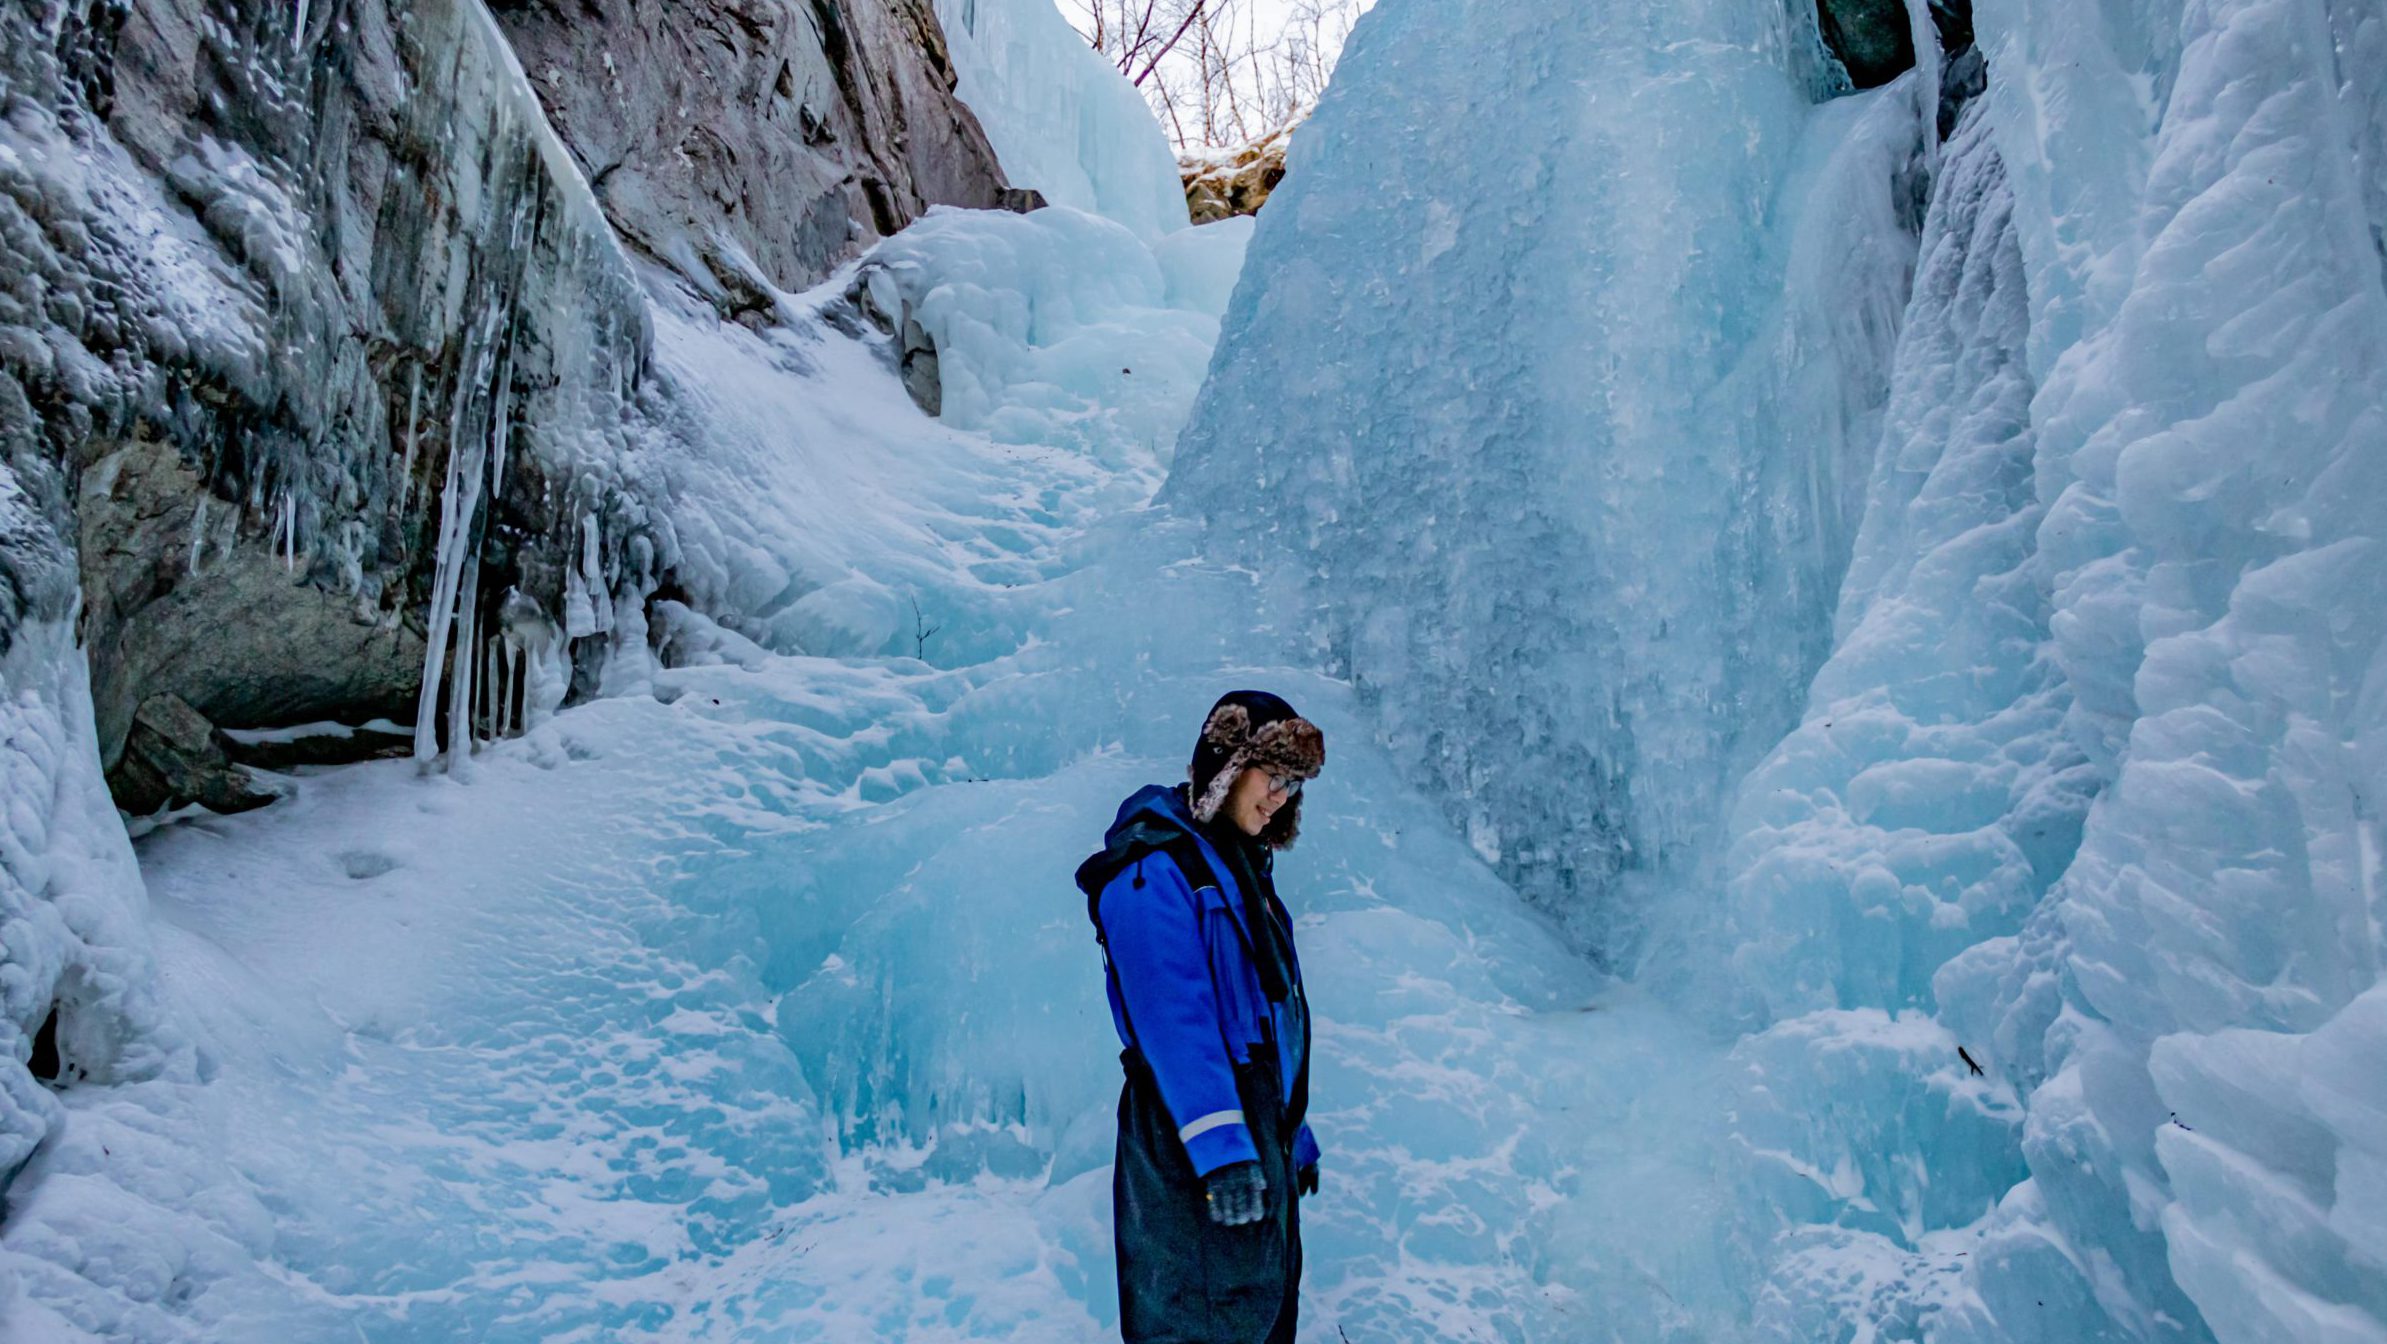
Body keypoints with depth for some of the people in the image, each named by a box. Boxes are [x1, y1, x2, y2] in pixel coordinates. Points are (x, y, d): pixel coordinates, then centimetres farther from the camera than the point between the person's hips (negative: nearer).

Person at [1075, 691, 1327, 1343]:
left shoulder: (1239, 864, 15)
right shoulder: (1154, 864, -14)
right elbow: (1172, 1013, -24)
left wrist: (1294, 1134, 20)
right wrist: (1219, 1146, -30)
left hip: (1262, 1137, 10)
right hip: (1192, 1144, -9)